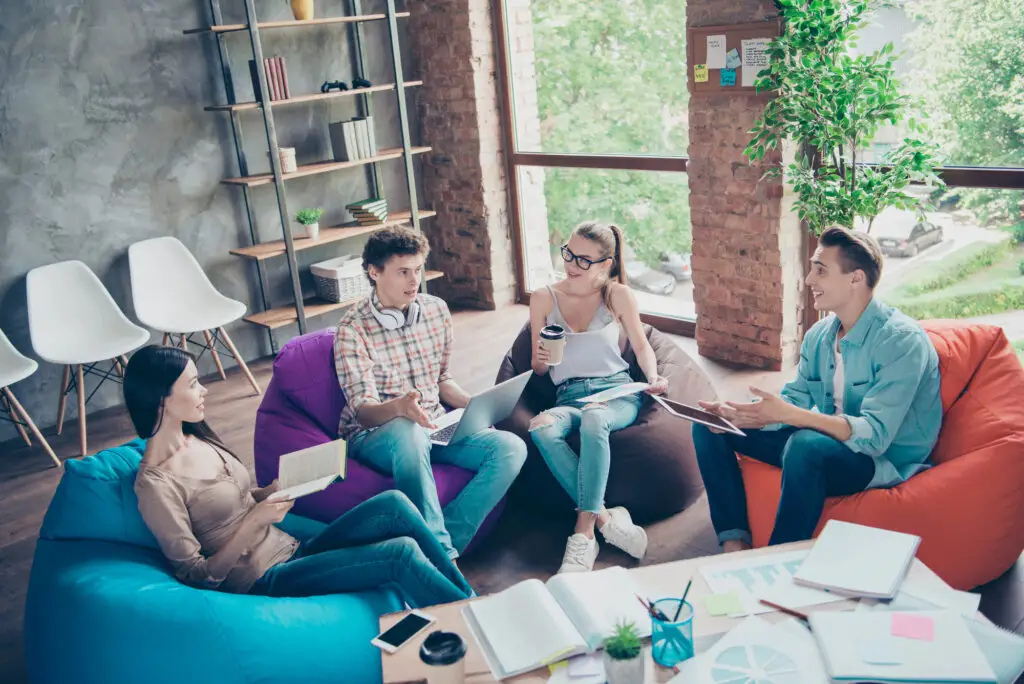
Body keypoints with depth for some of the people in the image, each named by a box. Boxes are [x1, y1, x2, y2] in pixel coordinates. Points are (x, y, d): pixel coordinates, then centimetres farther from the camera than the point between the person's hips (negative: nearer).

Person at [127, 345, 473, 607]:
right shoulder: (155, 484, -17)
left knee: (394, 505, -13)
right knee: (402, 554, -21)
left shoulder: (197, 439, 7)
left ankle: (470, 599, -3)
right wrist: (255, 519, -22)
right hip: (263, 581, -8)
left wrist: (278, 489, 1)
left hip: (291, 551, 8)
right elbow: (200, 576, -15)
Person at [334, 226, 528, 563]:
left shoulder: (436, 310, 6)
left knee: (511, 448, -19)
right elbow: (363, 410, -17)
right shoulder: (353, 329, -11)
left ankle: (441, 545, -23)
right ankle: (443, 554, -34)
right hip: (374, 435, -5)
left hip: (433, 425, 6)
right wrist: (399, 407, -40)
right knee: (408, 433, -41)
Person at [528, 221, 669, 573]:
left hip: (617, 390, -1)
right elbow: (538, 368, 14)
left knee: (593, 418, -40)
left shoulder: (618, 295, 8)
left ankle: (583, 532, -37)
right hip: (568, 396, 2)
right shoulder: (544, 299, 11)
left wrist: (654, 378, -7)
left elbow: (642, 347, 13)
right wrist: (540, 360, -10)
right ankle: (606, 518, -31)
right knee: (541, 428, -36)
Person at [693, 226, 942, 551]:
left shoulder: (901, 340, -20)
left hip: (884, 459, -8)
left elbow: (874, 435, -28)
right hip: (826, 442, 8)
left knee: (806, 446, -40)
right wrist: (743, 413, -16)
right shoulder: (818, 335, 4)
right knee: (710, 425, 0)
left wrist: (788, 414, -36)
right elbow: (795, 399, 5)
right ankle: (736, 546, -8)